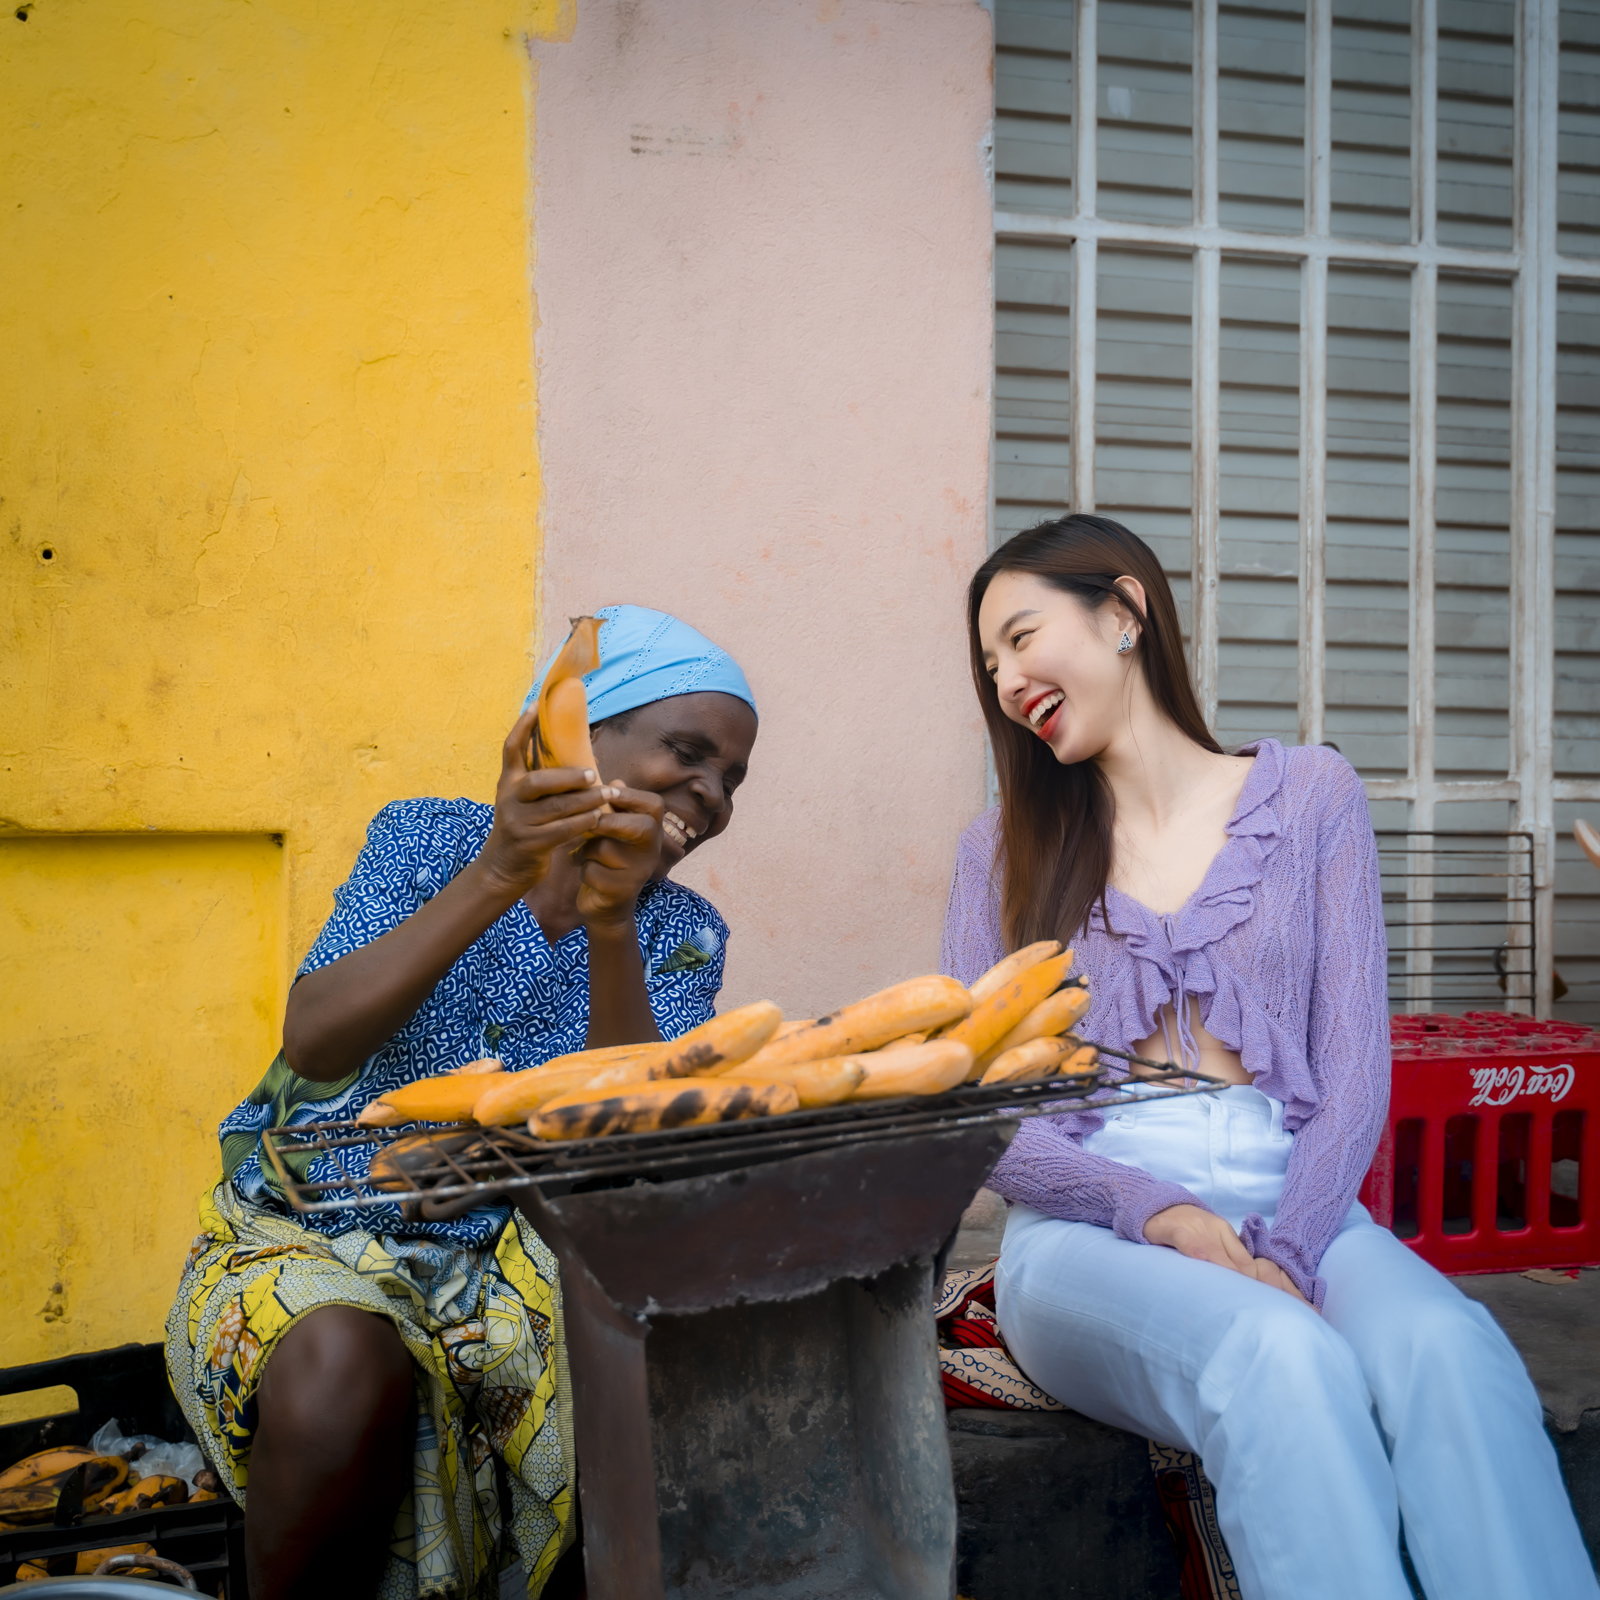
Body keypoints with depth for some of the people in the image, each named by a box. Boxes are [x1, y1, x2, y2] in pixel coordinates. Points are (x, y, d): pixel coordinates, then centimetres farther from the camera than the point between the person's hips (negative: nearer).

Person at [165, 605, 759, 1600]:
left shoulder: (681, 937, 3)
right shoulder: (430, 838, -1)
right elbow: (313, 1047, -17)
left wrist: (610, 925, -28)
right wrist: (497, 877, -28)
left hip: (506, 1258, 2)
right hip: (308, 1237, -1)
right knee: (346, 1371, -34)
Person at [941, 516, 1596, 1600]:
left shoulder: (1311, 796, 10)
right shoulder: (1003, 851, 12)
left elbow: (1356, 1074, 3)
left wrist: (1282, 1251, -15)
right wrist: (1155, 1211, -15)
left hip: (1296, 1212, 1)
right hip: (1091, 1235, 0)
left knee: (1453, 1355, -33)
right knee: (1284, 1361, -34)